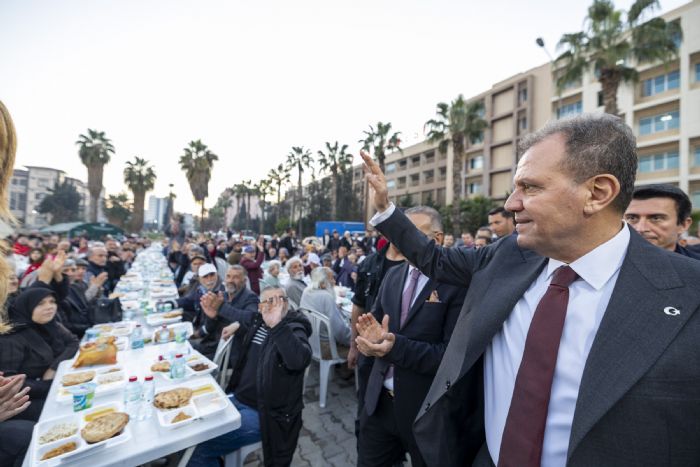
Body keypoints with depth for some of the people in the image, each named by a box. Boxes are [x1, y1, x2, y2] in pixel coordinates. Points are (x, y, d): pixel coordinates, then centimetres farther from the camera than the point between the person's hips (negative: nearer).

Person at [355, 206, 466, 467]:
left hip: (427, 408, -4)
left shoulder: (456, 284, -16)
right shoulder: (393, 275, 3)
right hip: (379, 401, 5)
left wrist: (397, 347, -30)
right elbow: (376, 321, 7)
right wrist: (372, 337, -16)